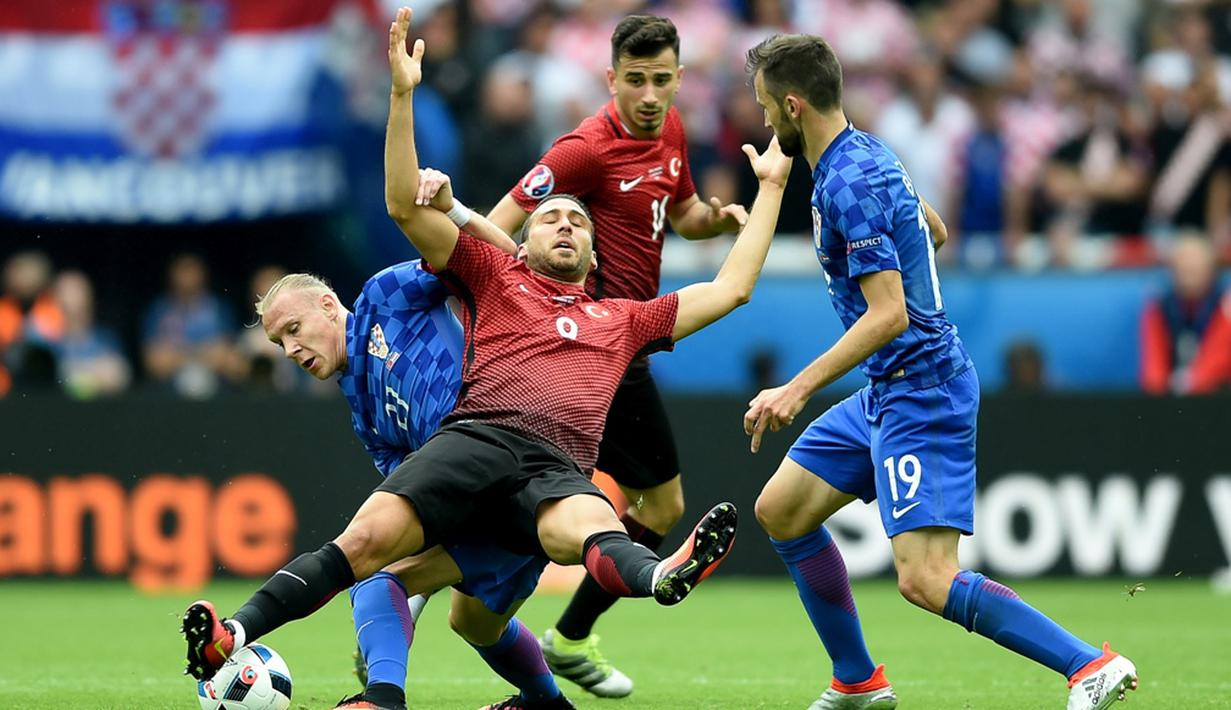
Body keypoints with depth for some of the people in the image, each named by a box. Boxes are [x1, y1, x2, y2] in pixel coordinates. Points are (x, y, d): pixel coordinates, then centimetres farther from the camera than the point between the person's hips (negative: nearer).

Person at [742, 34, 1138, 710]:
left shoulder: (848, 185, -21)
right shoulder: (866, 151, 9)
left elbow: (888, 315, -26)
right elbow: (934, 231, 26)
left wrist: (798, 390, -28)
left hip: (919, 394, -11)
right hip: (885, 393, 11)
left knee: (926, 579, -19)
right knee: (780, 510, 16)